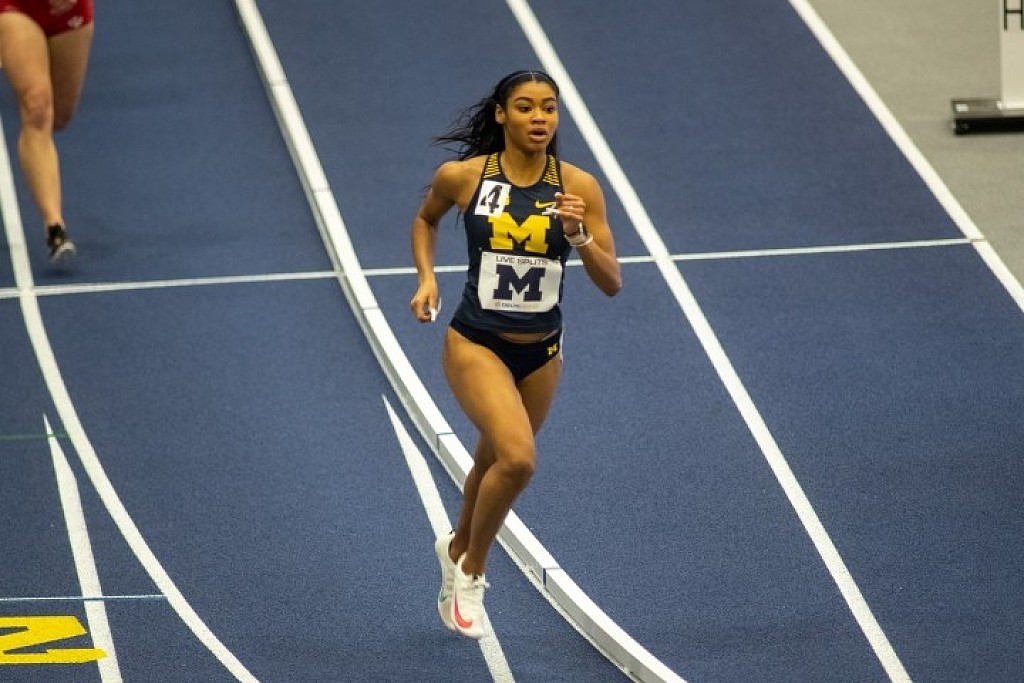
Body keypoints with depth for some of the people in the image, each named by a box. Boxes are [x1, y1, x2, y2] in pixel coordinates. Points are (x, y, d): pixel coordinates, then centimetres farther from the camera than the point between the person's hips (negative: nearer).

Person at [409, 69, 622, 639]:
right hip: (476, 343, -3)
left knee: (496, 462, 21)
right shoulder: (461, 177, -11)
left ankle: (459, 550, 52)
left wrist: (579, 235, -25)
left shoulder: (579, 187, -9)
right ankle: (472, 571, 0)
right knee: (518, 458, -24)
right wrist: (427, 278, -3)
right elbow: (426, 220, 12)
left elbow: (612, 283, -8)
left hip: (541, 352, 3)